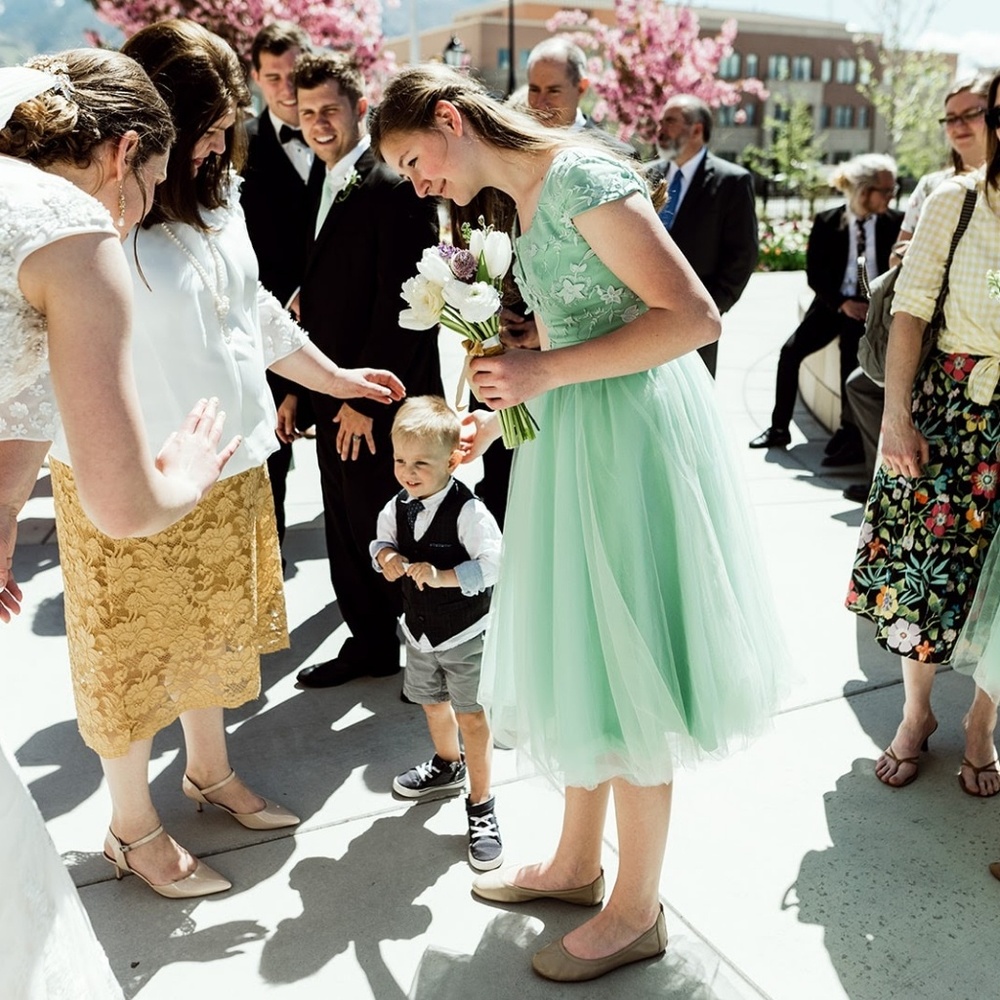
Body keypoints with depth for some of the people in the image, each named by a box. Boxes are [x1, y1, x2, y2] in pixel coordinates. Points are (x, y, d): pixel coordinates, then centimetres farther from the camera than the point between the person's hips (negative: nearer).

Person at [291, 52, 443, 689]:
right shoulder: (328, 190, 14)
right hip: (335, 401, 9)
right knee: (347, 532, 16)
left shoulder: (395, 188, -14)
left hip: (382, 403, -8)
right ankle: (371, 644, 32)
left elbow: (401, 303, -19)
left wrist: (367, 399, -18)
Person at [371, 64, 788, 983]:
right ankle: (577, 864, 35)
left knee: (621, 669, 2)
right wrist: (509, 413, 14)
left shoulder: (579, 175, -15)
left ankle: (636, 912, 22)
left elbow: (695, 318, -21)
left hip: (630, 434, -9)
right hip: (574, 434, 9)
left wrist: (546, 371, -22)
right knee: (579, 657, 16)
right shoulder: (526, 200, 13)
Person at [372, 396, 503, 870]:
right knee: (433, 703, 25)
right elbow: (383, 537, 12)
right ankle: (447, 765, 52)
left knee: (471, 715, 0)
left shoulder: (467, 511, -24)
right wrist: (386, 555, -11)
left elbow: (493, 564, -27)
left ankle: (480, 806, 15)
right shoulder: (398, 506, -4)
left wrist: (441, 575, -33)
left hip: (466, 633, -7)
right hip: (420, 630, 7)